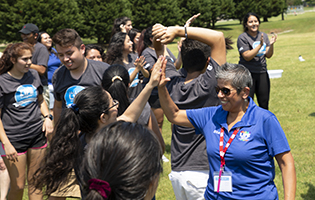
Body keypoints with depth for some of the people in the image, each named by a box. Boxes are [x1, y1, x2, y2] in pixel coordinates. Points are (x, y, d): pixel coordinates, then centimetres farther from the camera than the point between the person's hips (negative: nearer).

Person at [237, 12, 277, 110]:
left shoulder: (264, 36, 9)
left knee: (264, 103, 9)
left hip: (262, 72, 5)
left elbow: (268, 55, 6)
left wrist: (271, 44, -13)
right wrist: (260, 45, -20)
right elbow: (247, 57, -15)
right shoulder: (242, 38, -7)